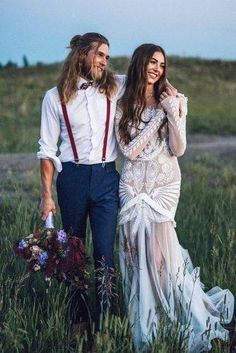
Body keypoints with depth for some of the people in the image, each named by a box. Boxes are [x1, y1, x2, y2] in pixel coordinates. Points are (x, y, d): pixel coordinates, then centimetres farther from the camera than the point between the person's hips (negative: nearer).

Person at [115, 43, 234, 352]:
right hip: (134, 185, 2)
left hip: (165, 184, -1)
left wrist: (172, 113, -15)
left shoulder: (173, 101, 3)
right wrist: (158, 117, -8)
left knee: (156, 251, -10)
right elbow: (129, 151, -6)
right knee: (137, 253, 0)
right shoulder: (123, 107, 5)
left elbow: (178, 149, -4)